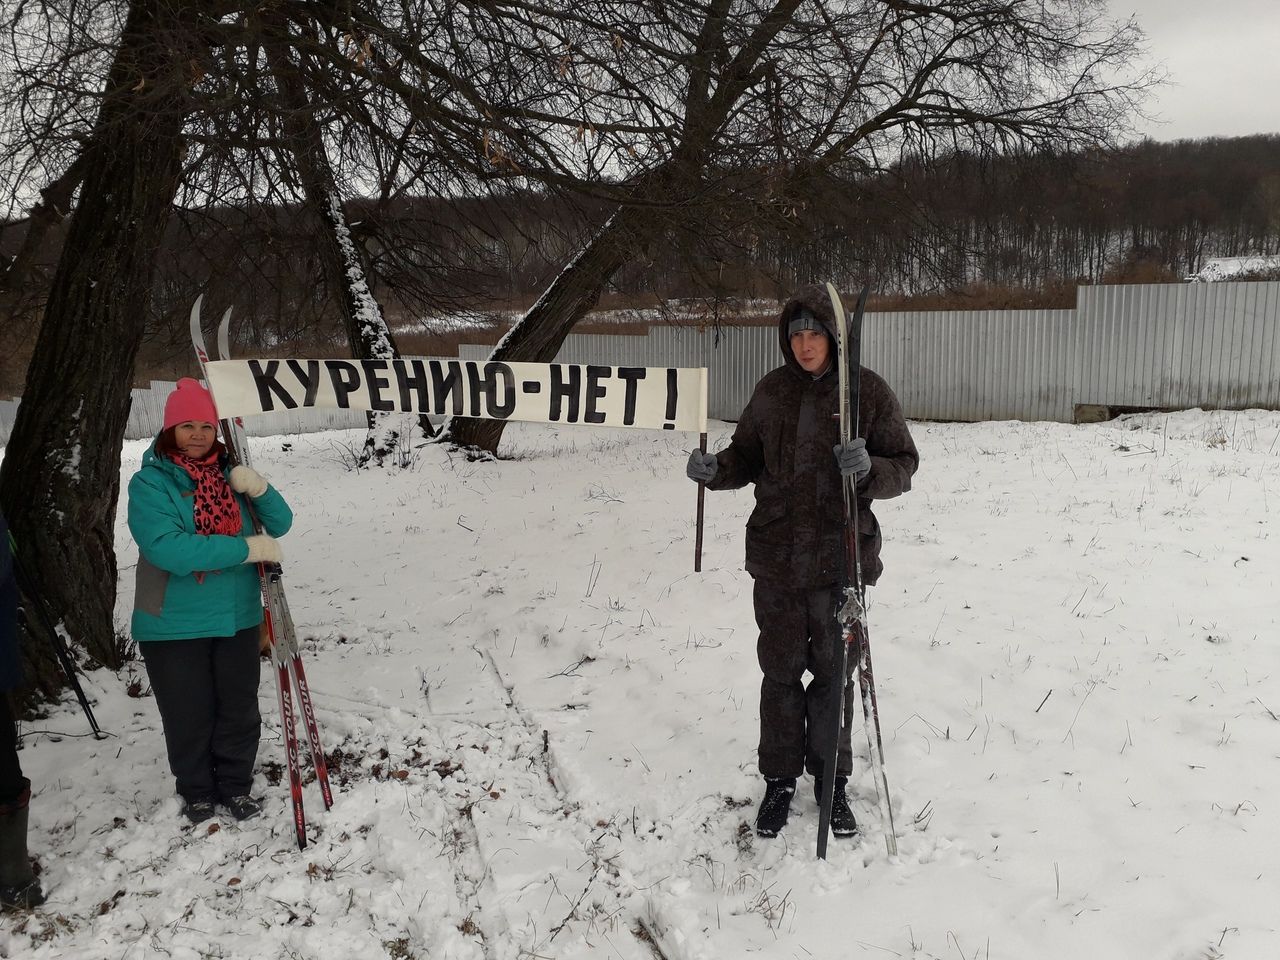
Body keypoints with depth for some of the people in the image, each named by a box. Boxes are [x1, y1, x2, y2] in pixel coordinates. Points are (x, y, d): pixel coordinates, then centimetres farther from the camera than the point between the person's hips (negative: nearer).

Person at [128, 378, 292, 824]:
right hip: (174, 624, -4)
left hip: (238, 618, 4)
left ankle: (236, 785, 33)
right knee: (189, 715, 9)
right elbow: (167, 549, -25)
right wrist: (247, 548, -25)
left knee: (240, 709, 14)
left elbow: (280, 525, 2)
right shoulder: (149, 482, -10)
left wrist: (259, 489, -19)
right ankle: (197, 791, 31)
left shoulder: (231, 474, 3)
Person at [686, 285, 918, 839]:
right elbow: (747, 457, 13)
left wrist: (868, 470, -25)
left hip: (840, 557, -2)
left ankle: (831, 780, 30)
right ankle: (779, 780, 27)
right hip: (777, 557, 2)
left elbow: (903, 466, -3)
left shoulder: (868, 392, -6)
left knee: (834, 673, 12)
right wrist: (716, 470, -8)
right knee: (780, 673, 11)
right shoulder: (771, 392, 3)